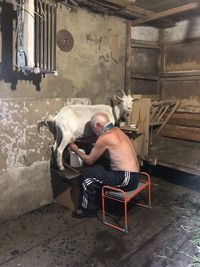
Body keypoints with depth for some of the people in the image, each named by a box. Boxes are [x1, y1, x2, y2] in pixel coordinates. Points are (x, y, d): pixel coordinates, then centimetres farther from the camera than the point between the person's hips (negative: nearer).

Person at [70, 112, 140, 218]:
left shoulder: (104, 137, -15)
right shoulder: (116, 130, 10)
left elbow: (89, 160, -3)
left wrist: (76, 150, 11)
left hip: (126, 179, -9)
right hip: (133, 175, 9)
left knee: (86, 174, -3)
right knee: (96, 170, 15)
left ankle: (88, 209, 14)